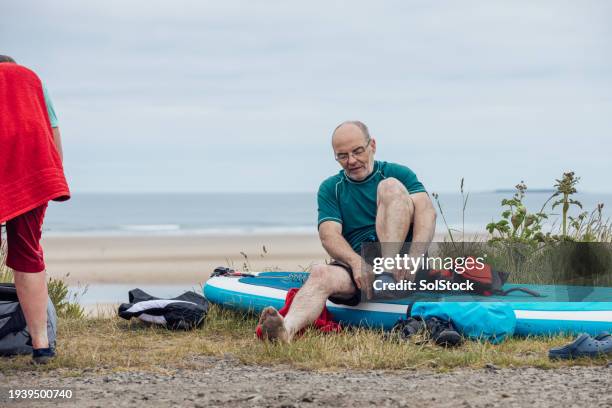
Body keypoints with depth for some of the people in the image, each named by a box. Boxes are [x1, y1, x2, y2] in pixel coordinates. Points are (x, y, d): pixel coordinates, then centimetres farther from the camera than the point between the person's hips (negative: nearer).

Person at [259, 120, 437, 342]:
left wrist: (414, 258, -27)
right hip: (353, 261, 1)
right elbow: (329, 235, -2)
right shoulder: (330, 189, 15)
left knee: (390, 186, -18)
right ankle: (287, 329, -64)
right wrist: (356, 262, -25)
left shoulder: (398, 173, 11)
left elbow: (426, 212, -6)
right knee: (321, 274, -33)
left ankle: (390, 274, -32)